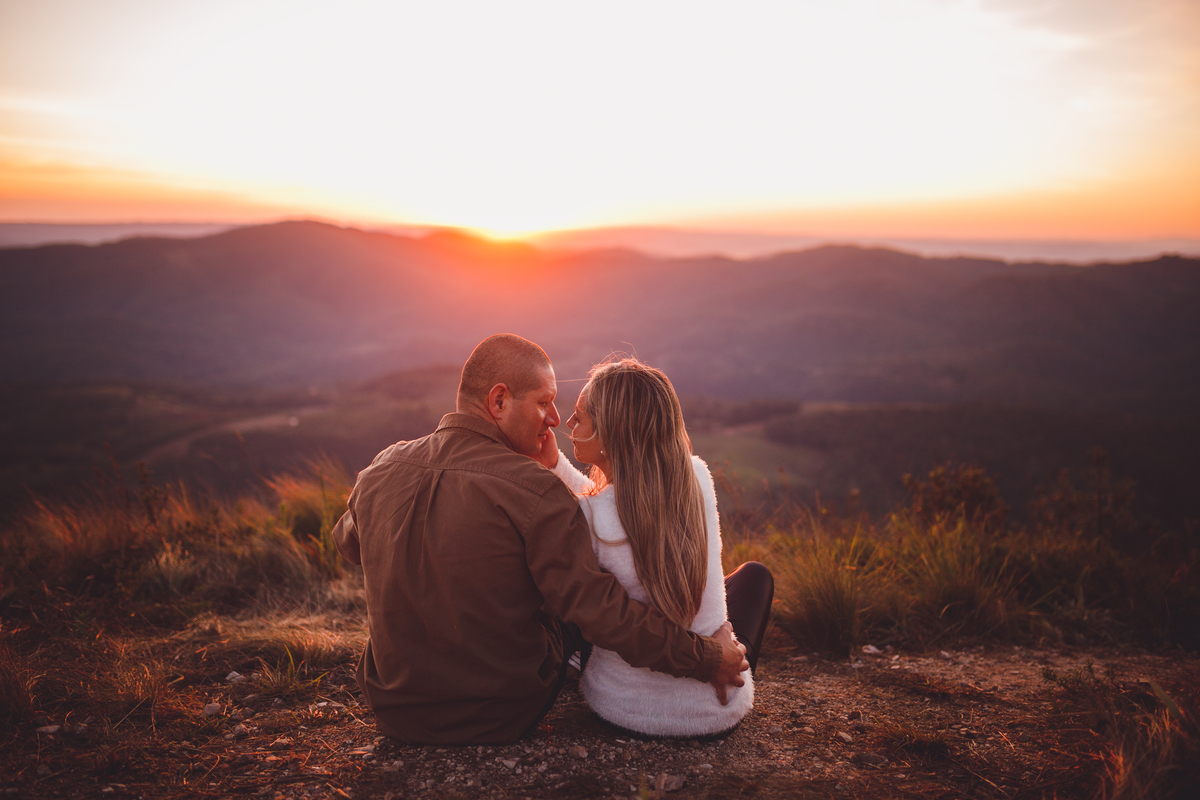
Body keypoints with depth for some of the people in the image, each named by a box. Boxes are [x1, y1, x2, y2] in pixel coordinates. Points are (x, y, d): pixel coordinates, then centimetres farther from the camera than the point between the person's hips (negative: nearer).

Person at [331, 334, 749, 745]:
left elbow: (348, 542, 14)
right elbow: (600, 609, -23)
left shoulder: (380, 469, -8)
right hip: (503, 720, -4)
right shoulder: (534, 491, -24)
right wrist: (705, 658, -12)